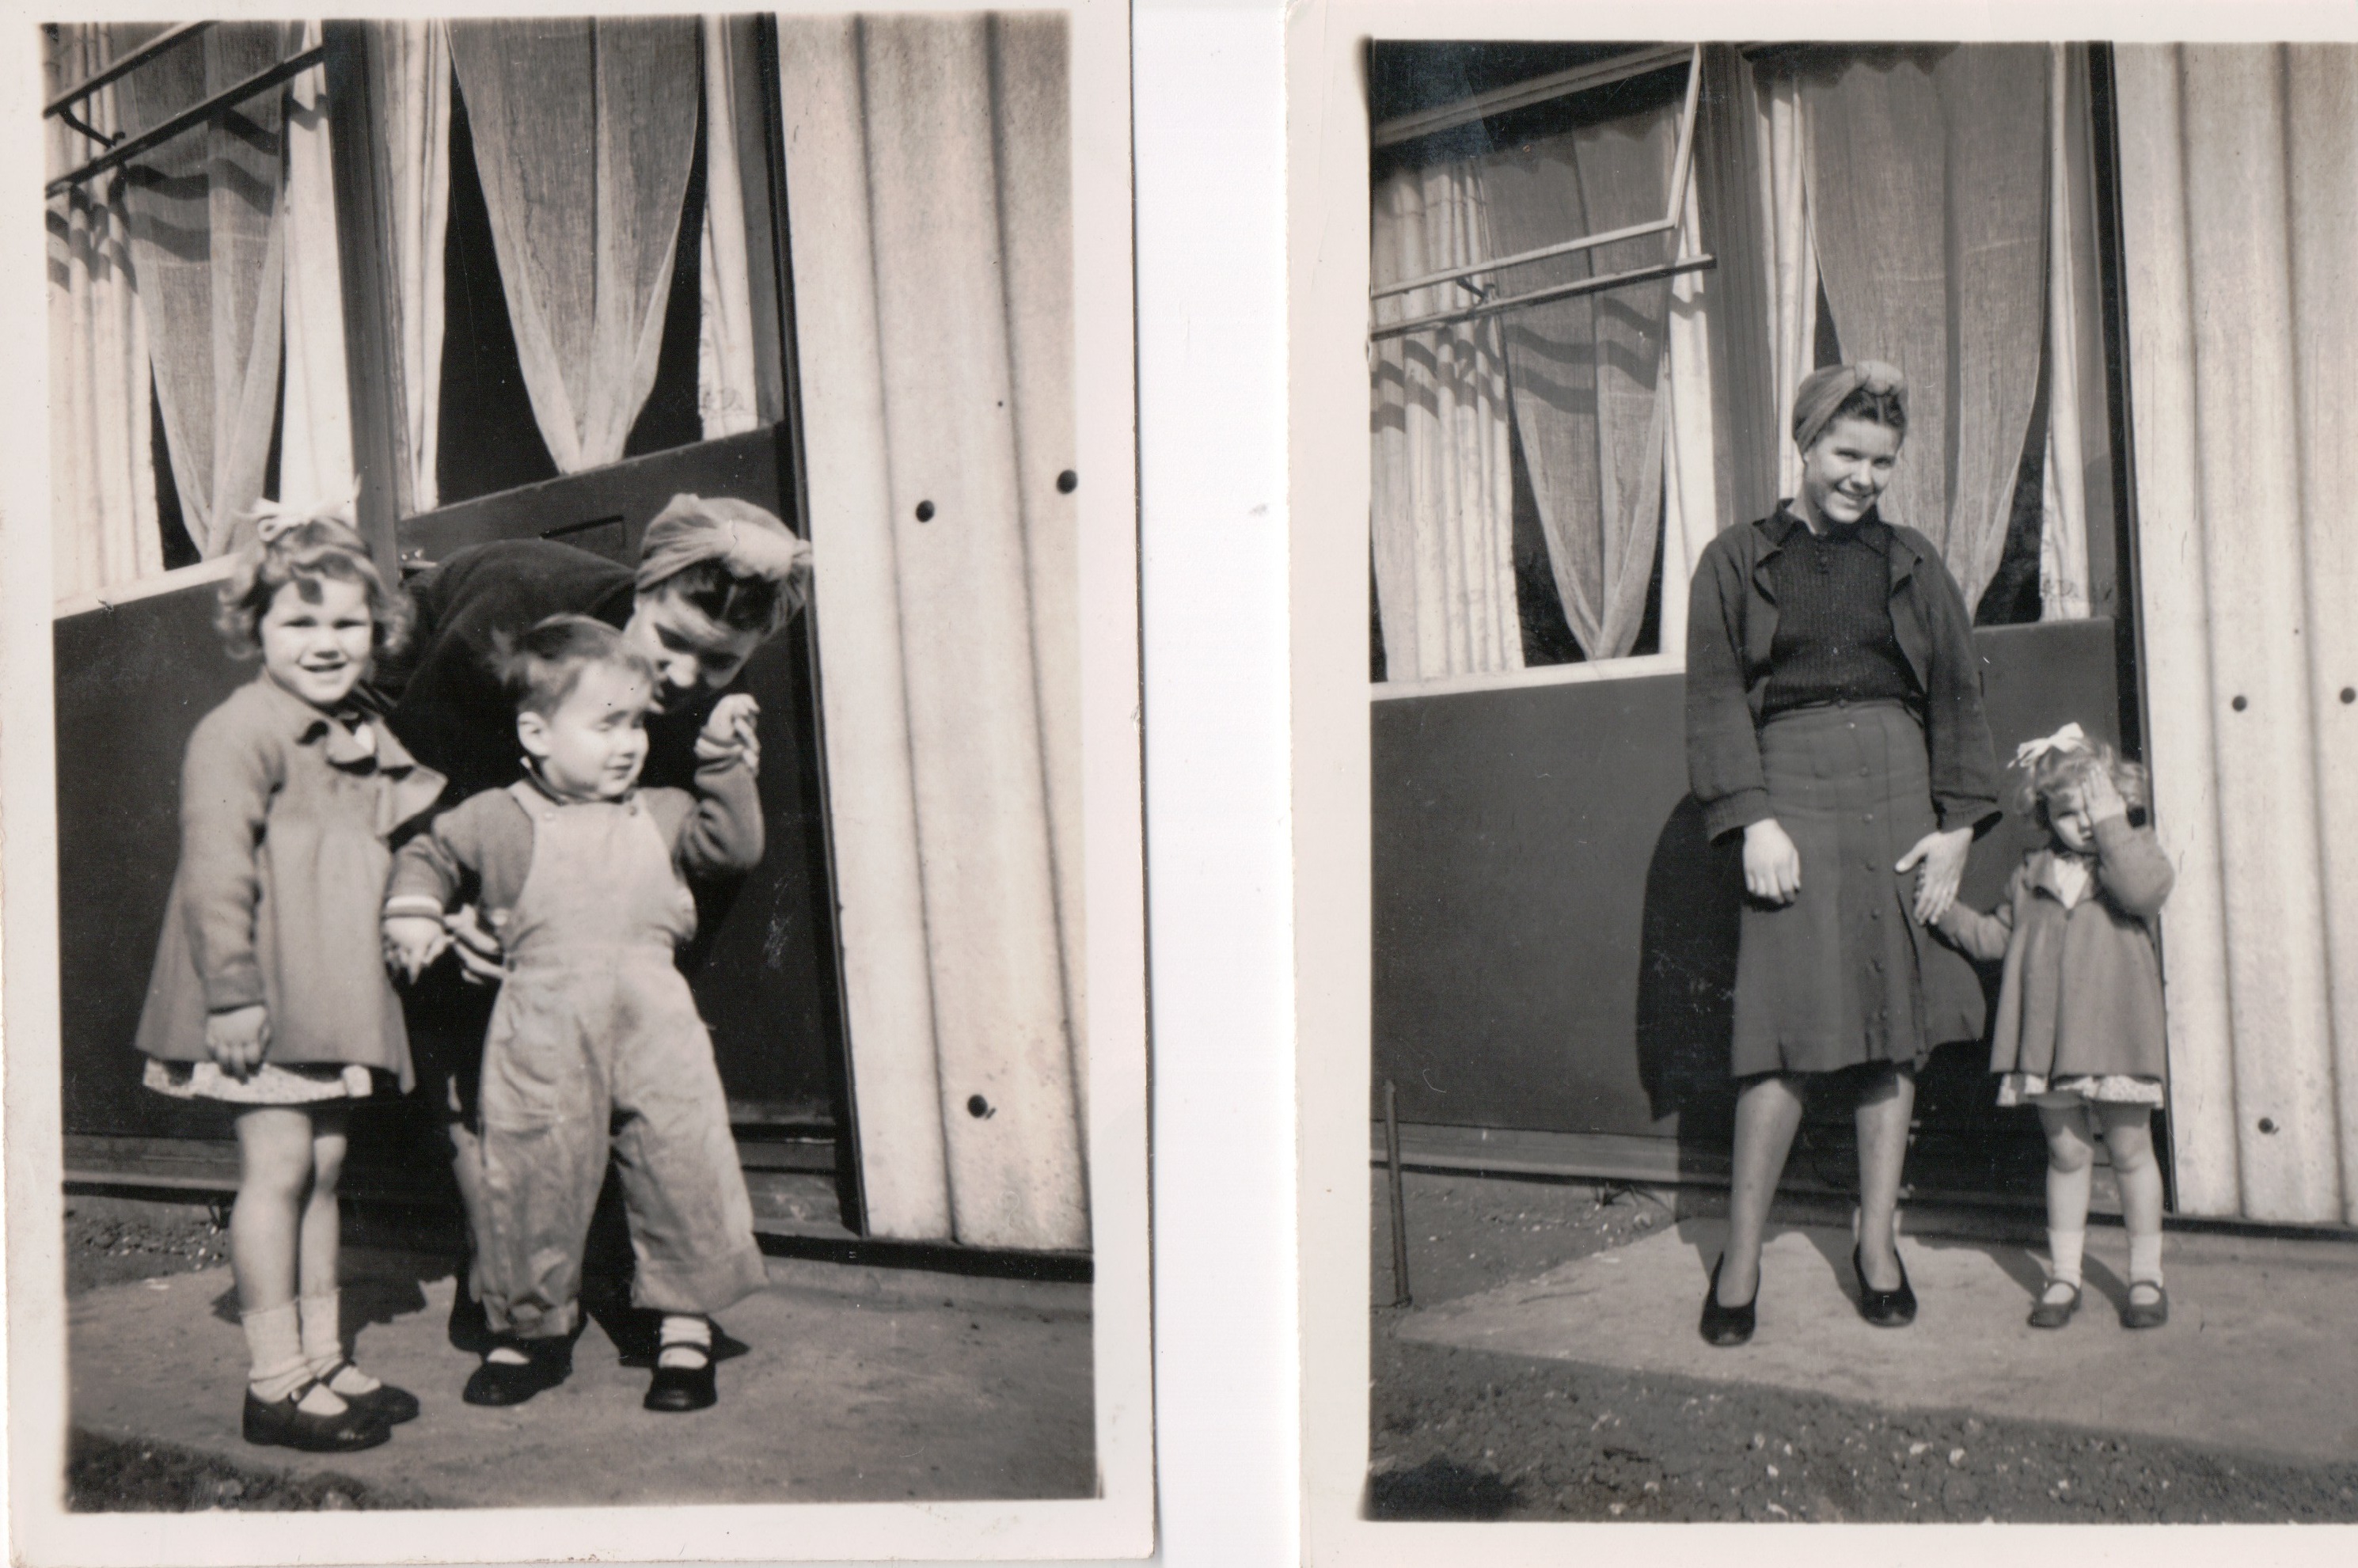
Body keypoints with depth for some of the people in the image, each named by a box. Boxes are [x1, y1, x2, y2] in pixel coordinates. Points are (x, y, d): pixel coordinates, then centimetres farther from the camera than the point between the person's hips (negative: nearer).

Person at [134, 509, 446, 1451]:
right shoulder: (240, 732, -11)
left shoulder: (365, 743, 15)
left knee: (325, 1166, 11)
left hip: (333, 997, 8)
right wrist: (230, 991, -21)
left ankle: (322, 1361, 20)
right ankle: (275, 1382, 4)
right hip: (263, 997, -8)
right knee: (277, 1168, -5)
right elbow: (216, 868, -17)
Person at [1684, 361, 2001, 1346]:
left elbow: (1958, 698, 13)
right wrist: (1753, 820, -10)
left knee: (1895, 1016, 3)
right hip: (1791, 787, -3)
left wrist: (1958, 823, 2)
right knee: (1786, 1021, -9)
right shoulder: (1737, 562, 8)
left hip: (1898, 791, 3)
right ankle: (1740, 1256, 1)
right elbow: (1715, 700, 1)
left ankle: (1877, 1243, 15)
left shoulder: (1910, 563, 15)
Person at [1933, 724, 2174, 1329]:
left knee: (2130, 1149, 5)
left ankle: (2146, 1275, 20)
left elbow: (2143, 891, -21)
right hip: (2048, 1034, 3)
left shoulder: (2137, 851, 2)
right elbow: (1994, 937, 18)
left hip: (2116, 1032, -2)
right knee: (2066, 1152, 9)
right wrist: (1946, 910, 5)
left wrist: (2112, 820, -19)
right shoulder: (2033, 873, 12)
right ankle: (2063, 1275, 18)